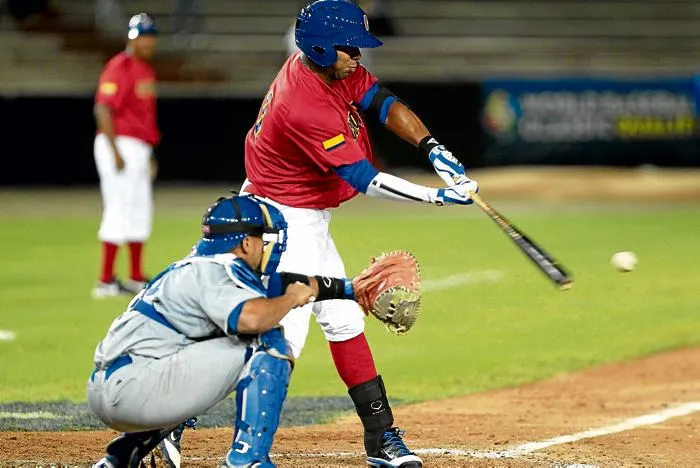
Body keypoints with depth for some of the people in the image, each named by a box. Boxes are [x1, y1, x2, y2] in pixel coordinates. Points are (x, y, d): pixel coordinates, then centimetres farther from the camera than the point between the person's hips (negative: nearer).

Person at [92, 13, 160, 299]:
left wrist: (150, 154, 22)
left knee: (141, 212, 13)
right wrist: (116, 153, -24)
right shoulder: (119, 68, -14)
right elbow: (103, 109, -20)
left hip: (139, 148, 10)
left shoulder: (146, 70, 16)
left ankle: (137, 279, 21)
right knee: (119, 210, -10)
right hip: (120, 145, -10)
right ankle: (105, 282, -8)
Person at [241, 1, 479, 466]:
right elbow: (363, 178, -28)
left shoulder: (335, 69, -4)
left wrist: (432, 147, -14)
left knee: (343, 319, 11)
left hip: (307, 219, 10)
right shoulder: (305, 106, -31)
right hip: (285, 220, -10)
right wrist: (437, 197, -24)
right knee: (287, 331, -14)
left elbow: (383, 102, 2)